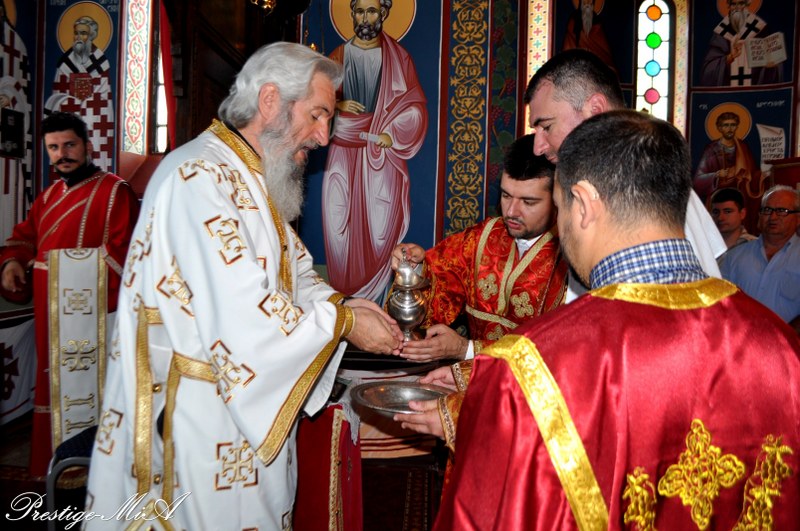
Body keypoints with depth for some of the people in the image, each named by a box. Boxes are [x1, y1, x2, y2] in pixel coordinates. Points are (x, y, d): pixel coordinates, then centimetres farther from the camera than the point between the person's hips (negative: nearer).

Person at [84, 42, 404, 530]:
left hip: (251, 401, 10)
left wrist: (339, 302, -5)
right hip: (202, 412, -9)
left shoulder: (254, 179, 13)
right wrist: (343, 323, -16)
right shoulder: (200, 177, -21)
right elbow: (241, 318, -27)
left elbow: (292, 272, 14)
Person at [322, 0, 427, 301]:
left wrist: (392, 134, -11)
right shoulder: (338, 57, 13)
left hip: (382, 156, -1)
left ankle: (374, 305, 2)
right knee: (340, 228, -2)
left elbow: (416, 107, 4)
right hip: (343, 154, 2)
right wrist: (337, 105, -7)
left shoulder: (399, 59, 9)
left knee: (380, 230, -6)